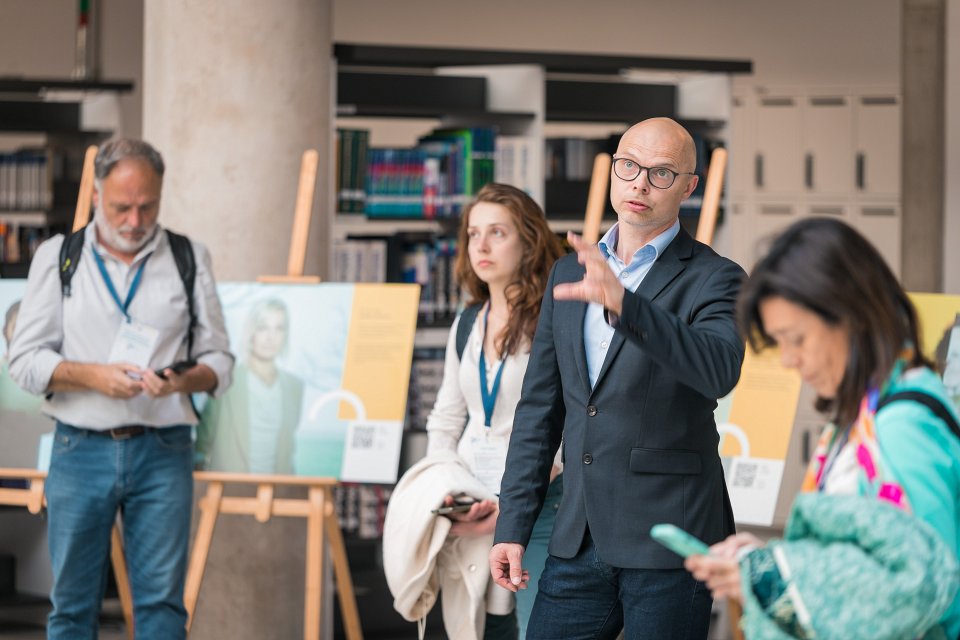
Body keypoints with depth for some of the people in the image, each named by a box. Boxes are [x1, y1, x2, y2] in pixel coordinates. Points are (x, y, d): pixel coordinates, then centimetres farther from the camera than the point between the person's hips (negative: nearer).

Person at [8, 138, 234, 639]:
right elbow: (24, 359, 3)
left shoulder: (191, 259, 9)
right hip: (81, 448, 0)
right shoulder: (57, 256, 8)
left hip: (163, 452, 0)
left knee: (161, 599, -3)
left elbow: (219, 359, 8)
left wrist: (185, 380, -15)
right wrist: (93, 376, -14)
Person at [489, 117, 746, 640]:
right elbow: (539, 406, 16)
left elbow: (719, 371, -25)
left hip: (666, 541, -5)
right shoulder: (569, 273, 14)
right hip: (578, 538, 5)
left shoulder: (711, 279, -4)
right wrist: (512, 526, 10)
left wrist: (623, 303, -37)